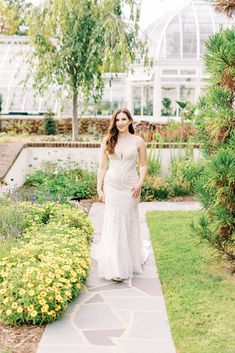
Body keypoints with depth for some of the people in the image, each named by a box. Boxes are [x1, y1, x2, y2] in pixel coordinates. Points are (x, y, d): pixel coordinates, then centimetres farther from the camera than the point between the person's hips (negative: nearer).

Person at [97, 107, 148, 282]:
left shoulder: (138, 141, 1)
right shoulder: (108, 141, 3)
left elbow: (144, 165, 6)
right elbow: (102, 166, 6)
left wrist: (140, 183, -8)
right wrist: (99, 187, 1)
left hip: (130, 187, 0)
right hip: (112, 185, 1)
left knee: (129, 223, 7)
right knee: (113, 224, -2)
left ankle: (130, 262, 25)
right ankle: (115, 268, 1)